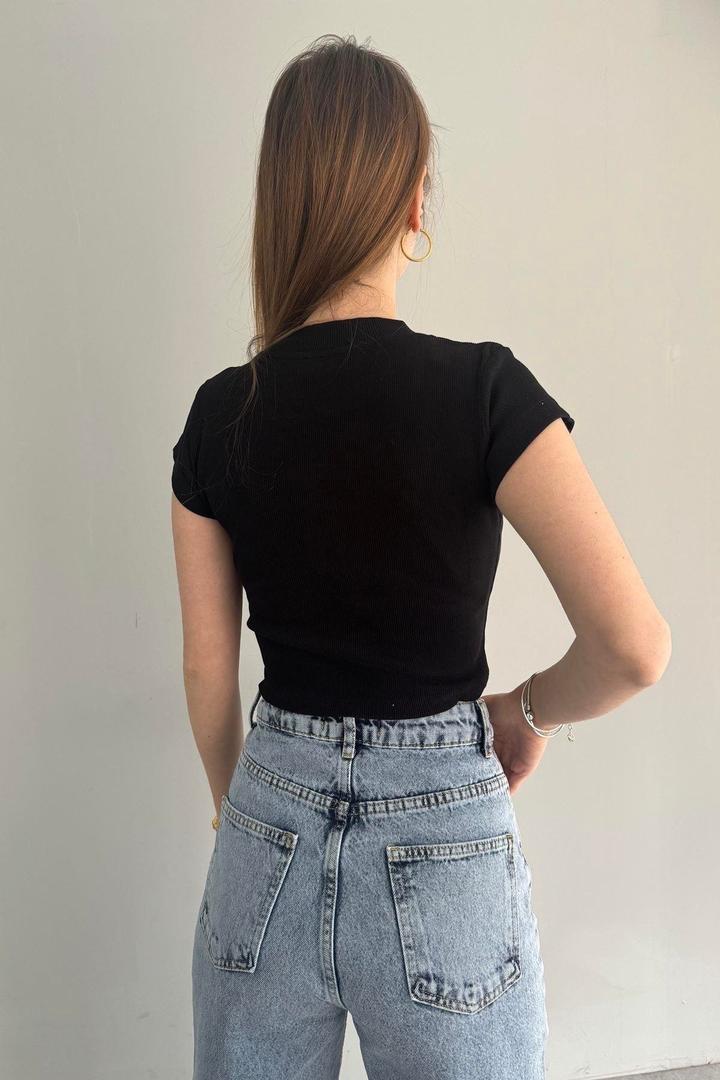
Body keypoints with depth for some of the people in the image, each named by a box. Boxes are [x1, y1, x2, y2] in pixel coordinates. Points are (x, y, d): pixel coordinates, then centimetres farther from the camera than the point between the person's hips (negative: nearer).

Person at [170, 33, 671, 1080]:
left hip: (270, 839, 3)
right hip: (440, 846, -3)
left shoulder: (218, 414, -5)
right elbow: (634, 646, -19)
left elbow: (208, 667, 2)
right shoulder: (482, 389, -15)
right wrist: (528, 712, 1)